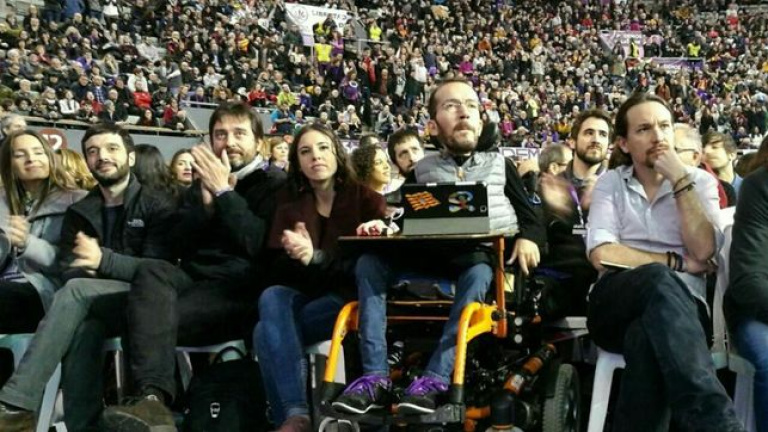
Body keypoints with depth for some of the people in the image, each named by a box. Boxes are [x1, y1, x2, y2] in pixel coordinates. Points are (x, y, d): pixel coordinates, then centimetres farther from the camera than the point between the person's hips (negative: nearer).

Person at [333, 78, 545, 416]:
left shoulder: (500, 165, 14)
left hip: (485, 258, -2)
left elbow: (530, 218, 11)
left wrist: (527, 238, -11)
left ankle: (435, 379, -39)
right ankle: (376, 376, -27)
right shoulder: (422, 170, 16)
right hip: (433, 258, 2)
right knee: (369, 263, -19)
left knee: (476, 273, -37)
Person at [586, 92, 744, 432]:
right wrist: (675, 263, -4)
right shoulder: (610, 183, 11)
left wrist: (680, 180, -7)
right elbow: (602, 254, -6)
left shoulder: (700, 182, 13)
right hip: (617, 303, 0)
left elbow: (702, 251, -7)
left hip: (680, 304, 1)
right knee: (658, 279, -39)